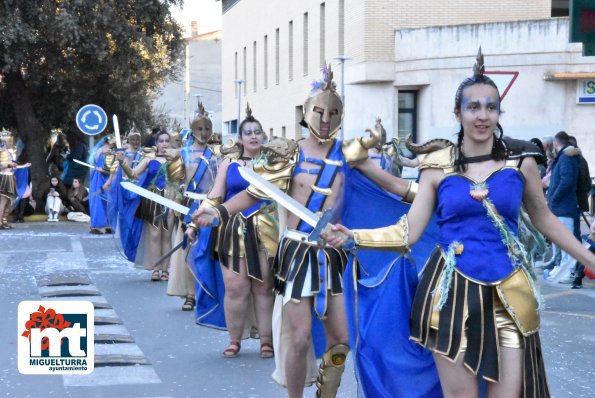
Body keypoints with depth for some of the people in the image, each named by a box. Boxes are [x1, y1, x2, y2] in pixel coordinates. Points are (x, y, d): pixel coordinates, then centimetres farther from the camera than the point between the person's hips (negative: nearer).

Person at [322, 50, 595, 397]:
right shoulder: (438, 166, -1)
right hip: (452, 289, -1)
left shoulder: (520, 161, 2)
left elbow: (544, 219, 14)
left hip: (507, 292, 1)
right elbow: (408, 232, -2)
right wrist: (354, 237, -15)